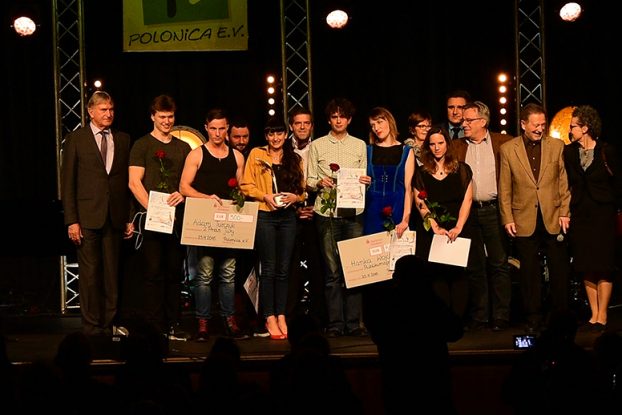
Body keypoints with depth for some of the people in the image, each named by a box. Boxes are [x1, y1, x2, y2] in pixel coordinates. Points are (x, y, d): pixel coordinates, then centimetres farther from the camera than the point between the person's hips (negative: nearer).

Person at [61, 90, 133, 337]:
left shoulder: (123, 140, 11)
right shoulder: (76, 140, 2)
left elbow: (128, 181, 11)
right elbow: (68, 183, 0)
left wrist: (129, 218, 5)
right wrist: (71, 221, -6)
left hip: (115, 217, 3)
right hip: (87, 216, -3)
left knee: (112, 273, 4)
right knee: (90, 274, -3)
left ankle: (108, 326, 11)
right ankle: (92, 328, 4)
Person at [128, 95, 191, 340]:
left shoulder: (183, 148, 16)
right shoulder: (142, 145, 3)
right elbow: (134, 183, -4)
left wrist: (182, 194, -5)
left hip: (177, 217, 4)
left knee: (175, 272, 5)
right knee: (153, 273, -5)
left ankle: (173, 325, 9)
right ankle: (156, 327, -3)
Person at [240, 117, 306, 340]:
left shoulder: (295, 159, 13)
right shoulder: (256, 154, 3)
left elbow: (303, 189, 13)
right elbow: (246, 185, -1)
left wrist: (295, 197, -8)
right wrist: (265, 196, -15)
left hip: (288, 216, 3)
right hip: (264, 215, -3)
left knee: (283, 268, 5)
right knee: (269, 268, -3)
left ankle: (281, 315, 10)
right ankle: (270, 317, 1)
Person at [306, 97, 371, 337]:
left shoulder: (359, 145, 14)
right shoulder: (317, 146, 9)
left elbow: (364, 177, 15)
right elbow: (309, 180, 7)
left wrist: (365, 182, -6)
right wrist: (320, 182, -13)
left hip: (353, 212, 1)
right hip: (327, 212, -1)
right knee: (332, 270, -1)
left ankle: (354, 322, 3)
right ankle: (335, 324, 2)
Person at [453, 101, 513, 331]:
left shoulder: (503, 143, 2)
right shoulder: (457, 147, 9)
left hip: (494, 209, -2)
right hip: (468, 211, 2)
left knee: (499, 263, -2)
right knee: (474, 266, 6)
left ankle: (501, 316, 3)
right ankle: (478, 317, 12)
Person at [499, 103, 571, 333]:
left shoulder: (557, 146, 6)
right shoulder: (508, 149, 3)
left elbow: (563, 182, 7)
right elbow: (504, 189, 4)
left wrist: (565, 213, 0)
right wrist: (507, 219, -2)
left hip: (553, 218, 1)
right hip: (524, 220, -1)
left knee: (559, 270, 3)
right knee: (529, 272, 4)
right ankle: (533, 318, 12)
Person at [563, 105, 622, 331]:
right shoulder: (568, 152, 4)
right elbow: (565, 184, 8)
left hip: (603, 214, -3)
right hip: (579, 215, 3)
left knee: (603, 267, -3)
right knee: (586, 268, 4)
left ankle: (602, 315, 4)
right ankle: (594, 314, 12)